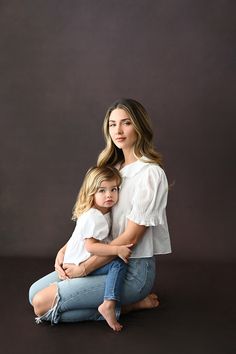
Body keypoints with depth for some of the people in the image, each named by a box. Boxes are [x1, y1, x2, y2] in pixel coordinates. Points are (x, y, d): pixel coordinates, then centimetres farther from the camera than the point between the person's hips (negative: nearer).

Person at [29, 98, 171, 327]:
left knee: (43, 303, -14)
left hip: (134, 269, -8)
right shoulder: (114, 167, 9)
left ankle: (128, 304, -2)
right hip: (108, 258, 9)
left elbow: (130, 237, -18)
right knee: (35, 292, 6)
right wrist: (65, 250, -1)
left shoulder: (150, 173, -17)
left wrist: (85, 268, -15)